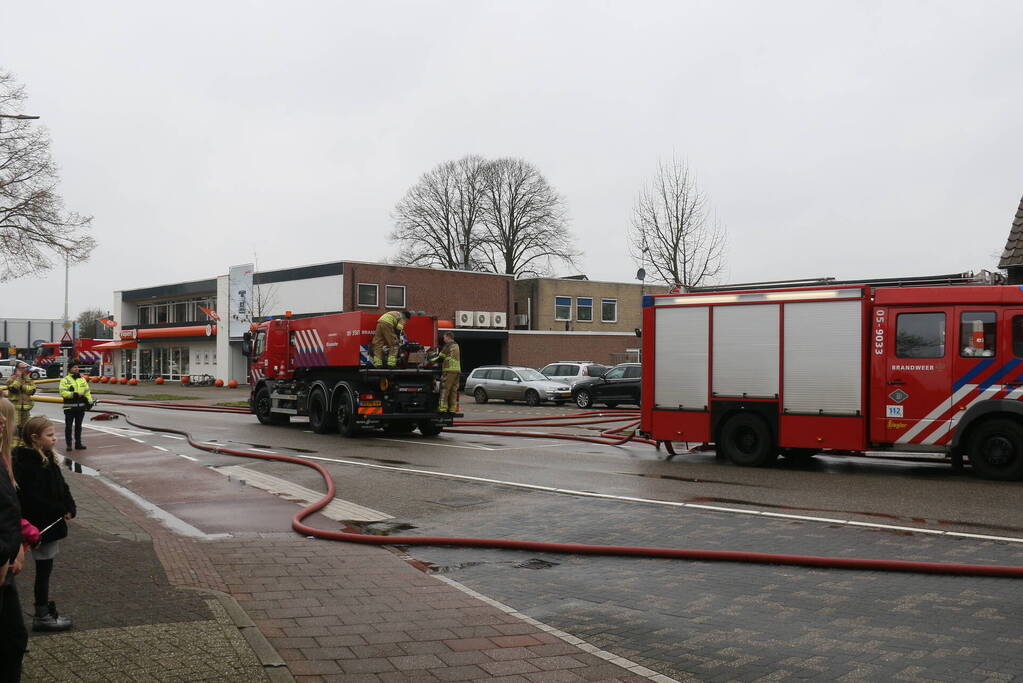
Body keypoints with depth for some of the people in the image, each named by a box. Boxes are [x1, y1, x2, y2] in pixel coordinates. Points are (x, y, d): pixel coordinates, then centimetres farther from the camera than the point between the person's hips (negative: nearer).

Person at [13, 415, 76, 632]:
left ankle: (45, 609, 28)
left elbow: (61, 487, 8)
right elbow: (34, 498, -25)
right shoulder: (27, 464, -21)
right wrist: (61, 510, -17)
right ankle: (42, 616, 13)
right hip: (41, 526, -9)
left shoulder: (46, 458, 7)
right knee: (44, 568, 1)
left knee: (45, 568, 17)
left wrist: (68, 508, -7)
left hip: (51, 522, 9)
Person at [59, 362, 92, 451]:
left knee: (78, 426, 12)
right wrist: (74, 394, -22)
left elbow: (87, 391, 15)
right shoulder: (65, 380, -4)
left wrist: (89, 401, 4)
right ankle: (69, 444, 7)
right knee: (69, 426, 1)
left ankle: (78, 443, 19)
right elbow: (63, 393, -14)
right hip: (69, 407, -5)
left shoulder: (82, 379, 13)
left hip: (81, 407, 5)